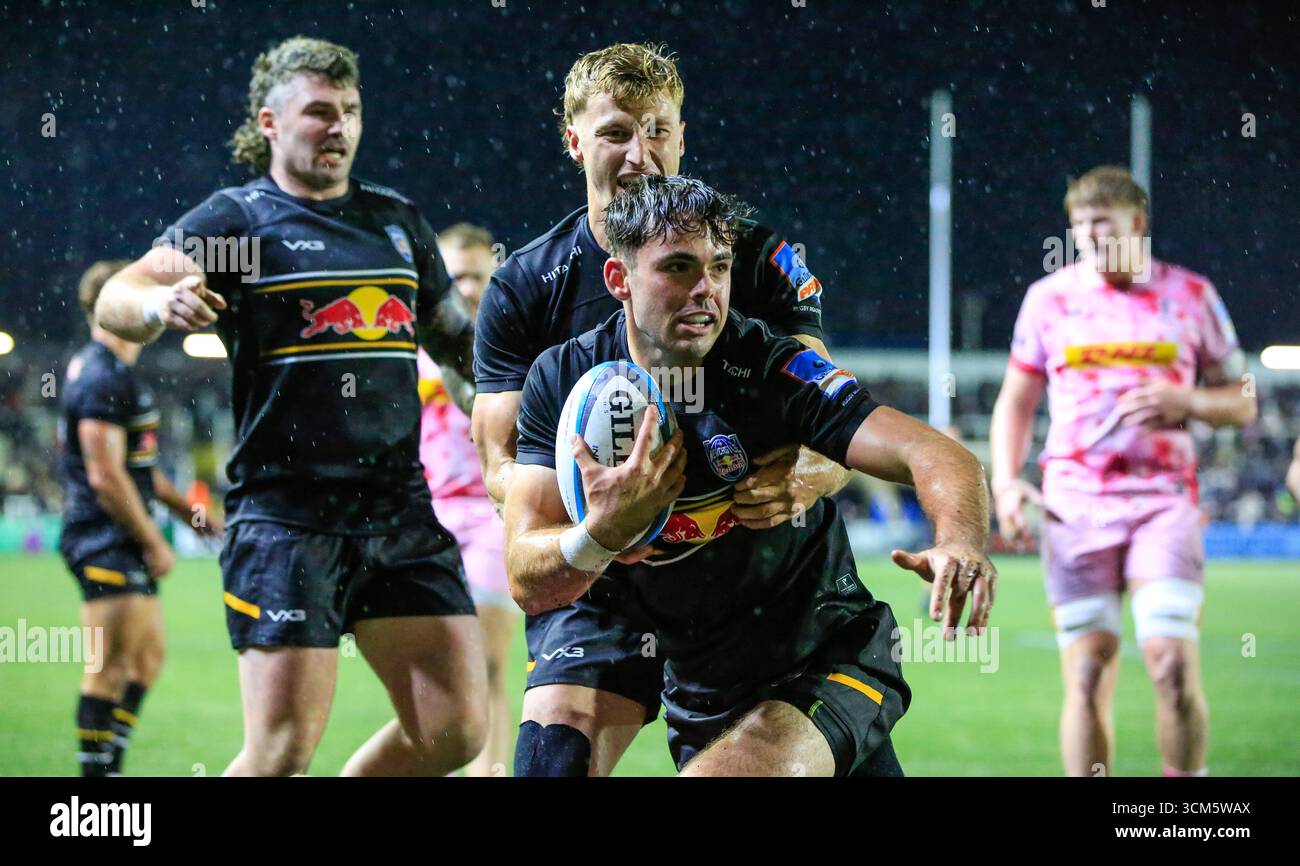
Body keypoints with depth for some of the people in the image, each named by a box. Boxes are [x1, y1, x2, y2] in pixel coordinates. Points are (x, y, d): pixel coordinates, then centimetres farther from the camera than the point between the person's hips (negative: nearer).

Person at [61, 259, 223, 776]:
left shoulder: (118, 372, 17)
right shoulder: (103, 377, -17)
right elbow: (106, 476, -22)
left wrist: (184, 508, 23)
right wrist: (153, 542, -16)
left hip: (122, 543, 11)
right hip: (105, 542, -11)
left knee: (146, 660, 14)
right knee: (111, 670, -10)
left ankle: (110, 768, 17)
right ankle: (95, 771, -8)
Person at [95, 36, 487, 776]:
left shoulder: (398, 218, 16)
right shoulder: (238, 218, -1)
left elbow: (457, 342, 29)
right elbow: (116, 303, -15)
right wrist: (158, 304, -37)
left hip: (399, 507, 5)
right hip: (285, 513, -5)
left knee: (456, 730, 0)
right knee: (283, 750, -10)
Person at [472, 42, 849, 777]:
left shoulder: (760, 258, -2)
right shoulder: (522, 288, 0)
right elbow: (502, 461, -2)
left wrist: (801, 481, -32)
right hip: (601, 585, 0)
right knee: (552, 759, -19)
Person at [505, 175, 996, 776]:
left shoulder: (770, 371, -18)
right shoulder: (562, 381, -8)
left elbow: (935, 455, -27)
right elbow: (528, 584, -13)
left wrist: (960, 542, -49)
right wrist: (605, 532, -34)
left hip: (831, 665, -5)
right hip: (698, 697, 5)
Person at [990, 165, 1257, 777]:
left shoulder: (1191, 295, 6)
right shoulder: (1049, 298, 8)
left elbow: (1242, 403, 11)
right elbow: (1015, 403, 15)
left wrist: (1184, 401, -10)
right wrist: (1005, 482, 0)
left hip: (1164, 500, -1)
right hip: (1074, 505, 1)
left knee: (1174, 667, -13)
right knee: (1087, 675, -3)